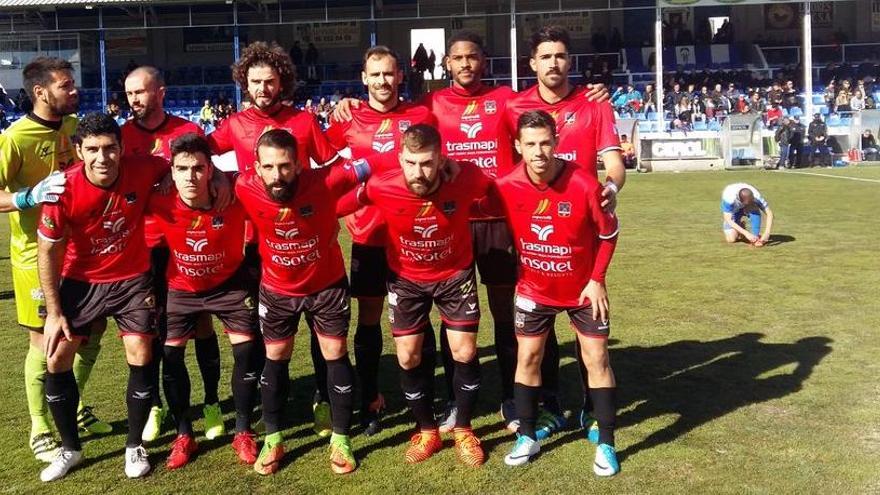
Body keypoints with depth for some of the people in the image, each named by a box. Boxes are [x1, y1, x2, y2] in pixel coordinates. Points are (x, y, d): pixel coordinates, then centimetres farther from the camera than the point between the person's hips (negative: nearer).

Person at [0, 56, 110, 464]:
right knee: (44, 341, 3)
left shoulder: (75, 125, 3)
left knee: (91, 331, 15)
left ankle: (74, 408, 35)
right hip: (37, 253, -6)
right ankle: (40, 430, 20)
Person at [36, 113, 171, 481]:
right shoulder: (64, 189, -23)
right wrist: (54, 312, -9)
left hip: (132, 279, 0)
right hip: (80, 281, 0)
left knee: (141, 358, -4)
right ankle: (70, 448, 21)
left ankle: (135, 446, 17)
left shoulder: (142, 171, -21)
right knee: (57, 360, 0)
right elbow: (48, 252, -11)